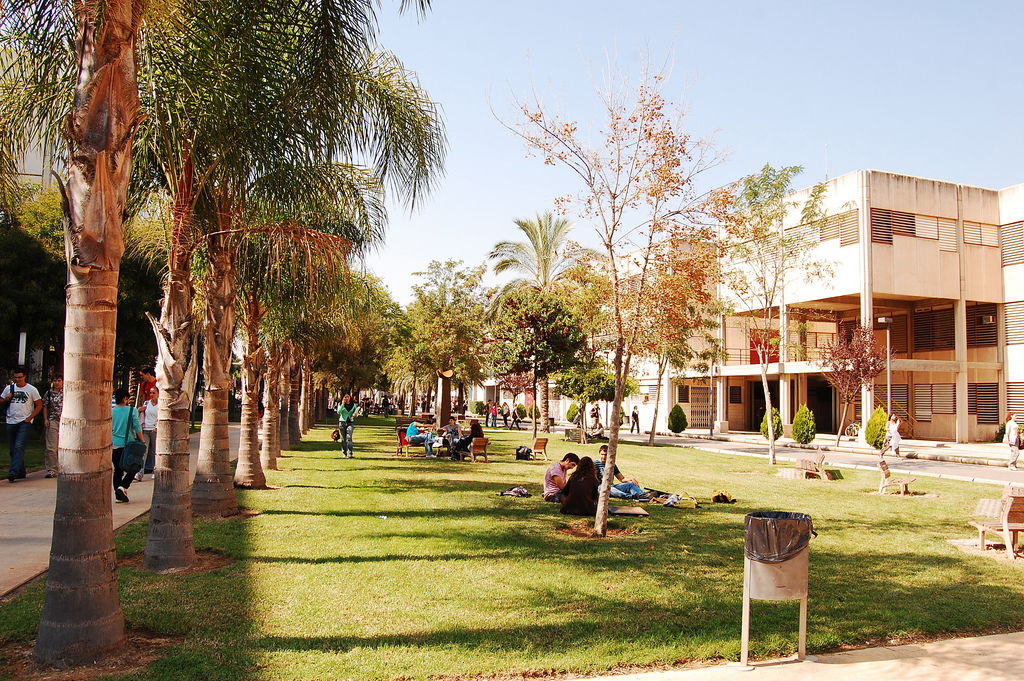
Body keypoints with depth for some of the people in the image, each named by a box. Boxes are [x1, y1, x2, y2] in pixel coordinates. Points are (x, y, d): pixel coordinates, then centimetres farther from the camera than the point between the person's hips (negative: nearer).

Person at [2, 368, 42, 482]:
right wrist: (6, 399, -4)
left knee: (19, 446, -17)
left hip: (24, 422, -5)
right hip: (11, 421, 5)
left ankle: (13, 472, -23)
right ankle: (20, 472, 20)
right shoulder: (9, 388, 11)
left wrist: (29, 418, -8)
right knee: (13, 449, 9)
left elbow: (39, 405, 2)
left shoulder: (31, 389, 1)